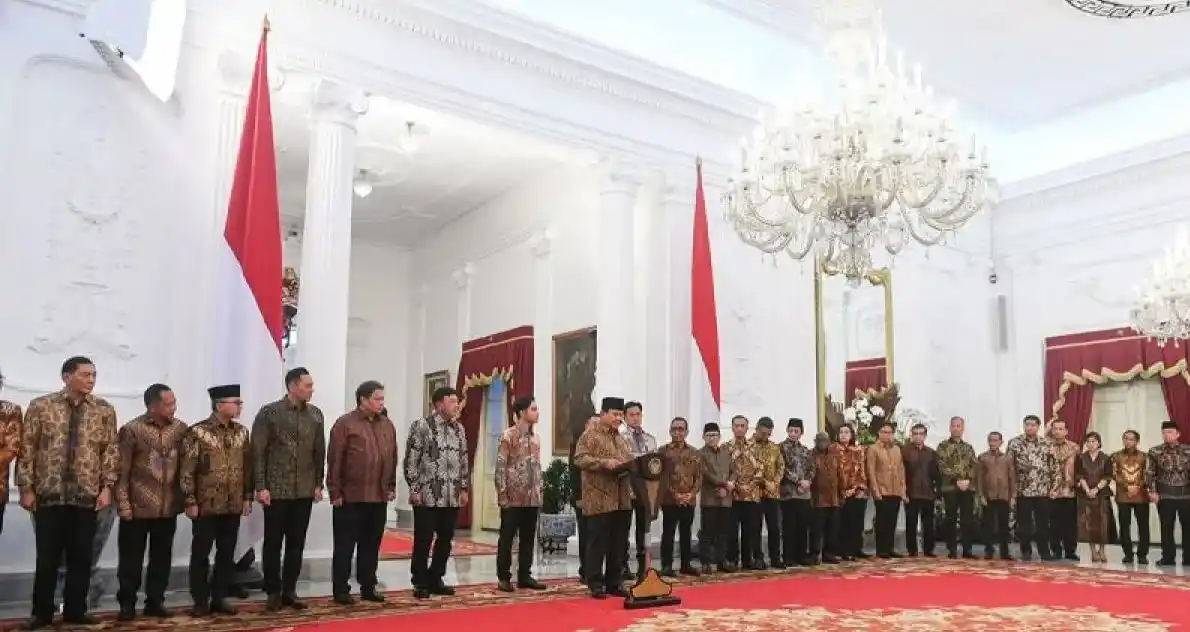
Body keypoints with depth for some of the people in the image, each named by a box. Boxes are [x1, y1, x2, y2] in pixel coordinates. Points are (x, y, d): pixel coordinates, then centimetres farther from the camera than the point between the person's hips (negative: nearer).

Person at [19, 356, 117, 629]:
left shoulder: (104, 410, 3)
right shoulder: (40, 406, 0)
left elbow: (111, 451, 3)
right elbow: (27, 449, 1)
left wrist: (106, 488, -4)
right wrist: (26, 488, -3)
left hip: (87, 496, 1)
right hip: (48, 495, -1)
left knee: (82, 558, 7)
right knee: (47, 558, 5)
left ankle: (75, 610, 20)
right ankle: (42, 613, 20)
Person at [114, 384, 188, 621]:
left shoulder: (181, 429, 3)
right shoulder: (132, 430, -7)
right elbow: (122, 470, -6)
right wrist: (123, 503, -9)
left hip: (168, 508, 3)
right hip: (138, 507, -3)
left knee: (162, 558, 10)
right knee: (131, 558, 6)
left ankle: (155, 601, 22)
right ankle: (127, 604, 19)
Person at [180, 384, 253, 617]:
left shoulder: (242, 432, 7)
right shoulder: (198, 432, -9)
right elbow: (186, 470, -9)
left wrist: (248, 497, 8)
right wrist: (190, 502, -11)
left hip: (234, 506, 5)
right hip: (206, 506, -4)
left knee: (227, 555, 10)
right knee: (200, 554, 5)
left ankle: (219, 598, 21)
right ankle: (200, 601, 16)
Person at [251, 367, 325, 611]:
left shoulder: (316, 414, 6)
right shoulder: (269, 412, -6)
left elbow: (319, 452, 9)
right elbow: (258, 451, -7)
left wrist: (318, 484, 6)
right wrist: (260, 486, -11)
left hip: (304, 490, 4)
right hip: (275, 489, -4)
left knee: (297, 543, 8)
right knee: (273, 542, 5)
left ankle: (289, 591, 19)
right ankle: (273, 592, 16)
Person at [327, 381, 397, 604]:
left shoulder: (387, 425, 12)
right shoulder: (345, 424, -6)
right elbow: (334, 461, -9)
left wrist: (391, 487, 12)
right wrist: (335, 492, -11)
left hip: (379, 497, 5)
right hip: (350, 497, -5)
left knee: (372, 544, 12)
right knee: (345, 545, 3)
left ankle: (368, 586, 22)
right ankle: (340, 590, 13)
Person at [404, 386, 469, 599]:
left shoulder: (459, 429, 12)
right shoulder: (422, 426, -6)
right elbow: (411, 460, -8)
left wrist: (464, 488, 13)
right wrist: (414, 489, -11)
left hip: (452, 497, 6)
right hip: (427, 496, -6)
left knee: (446, 539, 10)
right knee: (423, 541, 1)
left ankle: (435, 579, 23)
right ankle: (420, 583, 13)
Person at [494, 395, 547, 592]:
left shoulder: (536, 438, 12)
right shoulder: (508, 436, -8)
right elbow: (500, 467, -10)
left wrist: (539, 494, 12)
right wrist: (502, 495, -14)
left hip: (532, 499, 6)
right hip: (513, 498, -6)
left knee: (528, 538, 10)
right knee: (507, 538, 2)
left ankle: (524, 576, 18)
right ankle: (504, 577, 10)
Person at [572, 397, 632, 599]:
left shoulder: (621, 438, 20)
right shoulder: (589, 436, -4)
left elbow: (630, 460, 27)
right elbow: (579, 459, -14)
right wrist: (604, 463, -23)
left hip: (623, 500, 7)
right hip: (599, 500, -7)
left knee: (619, 545, 10)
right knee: (598, 544, -1)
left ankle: (614, 583, 18)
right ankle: (596, 584, 7)